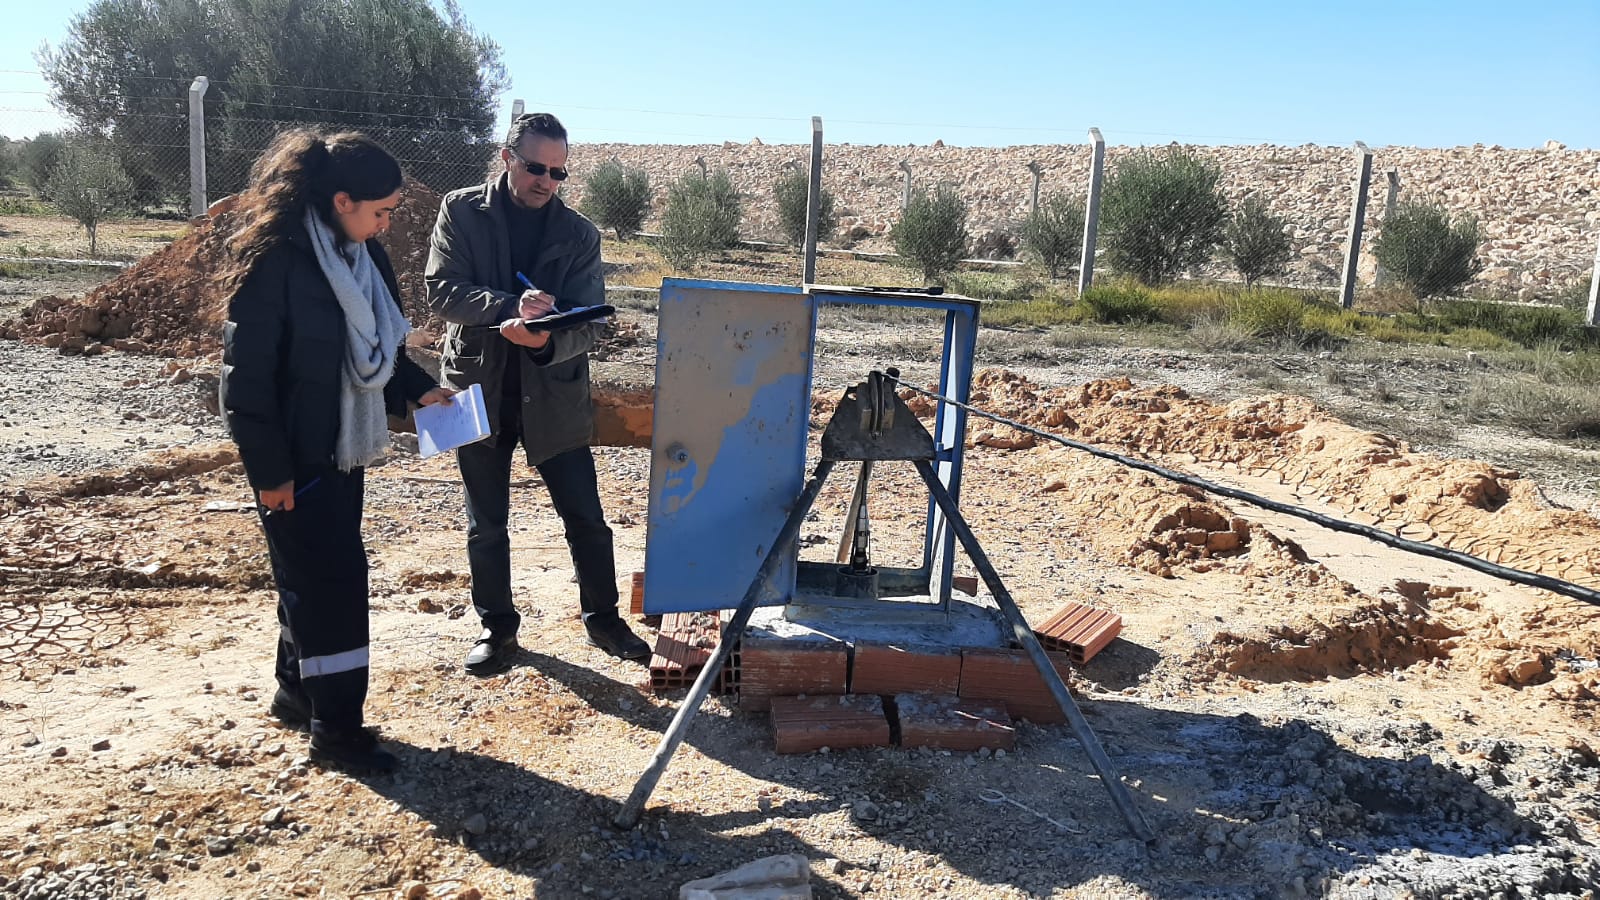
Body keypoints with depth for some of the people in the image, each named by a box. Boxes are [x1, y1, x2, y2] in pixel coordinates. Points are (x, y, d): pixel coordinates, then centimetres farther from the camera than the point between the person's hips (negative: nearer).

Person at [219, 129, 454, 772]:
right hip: (294, 456, -8)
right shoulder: (274, 260, -19)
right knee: (332, 578, -4)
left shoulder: (361, 254, 5)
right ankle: (335, 726, 7)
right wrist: (270, 470, -17)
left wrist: (419, 389, 5)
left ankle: (297, 691, 33)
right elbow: (247, 373, -18)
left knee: (315, 574, 17)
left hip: (343, 447, 8)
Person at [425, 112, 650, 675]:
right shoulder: (461, 211, -2)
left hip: (553, 396, 1)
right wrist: (511, 306, -28)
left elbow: (587, 324, -7)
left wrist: (548, 339, -29)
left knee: (586, 518, 4)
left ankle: (602, 618, 23)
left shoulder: (579, 235, 0)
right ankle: (496, 627, 28)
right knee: (486, 525, 11)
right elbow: (441, 290, -12)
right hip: (478, 391, 0)